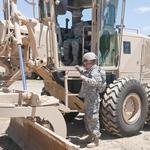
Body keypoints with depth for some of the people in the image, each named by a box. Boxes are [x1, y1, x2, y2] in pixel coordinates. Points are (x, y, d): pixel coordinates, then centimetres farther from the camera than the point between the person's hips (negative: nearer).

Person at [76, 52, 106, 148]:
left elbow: (98, 82, -35)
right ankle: (91, 136, 36)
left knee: (93, 119, -5)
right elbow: (86, 74, 35)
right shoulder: (89, 71, 13)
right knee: (87, 118, 20)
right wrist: (80, 70, 19)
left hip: (93, 99, -11)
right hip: (88, 98, 11)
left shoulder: (95, 71, -19)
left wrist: (85, 79, -37)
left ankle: (96, 140, 4)